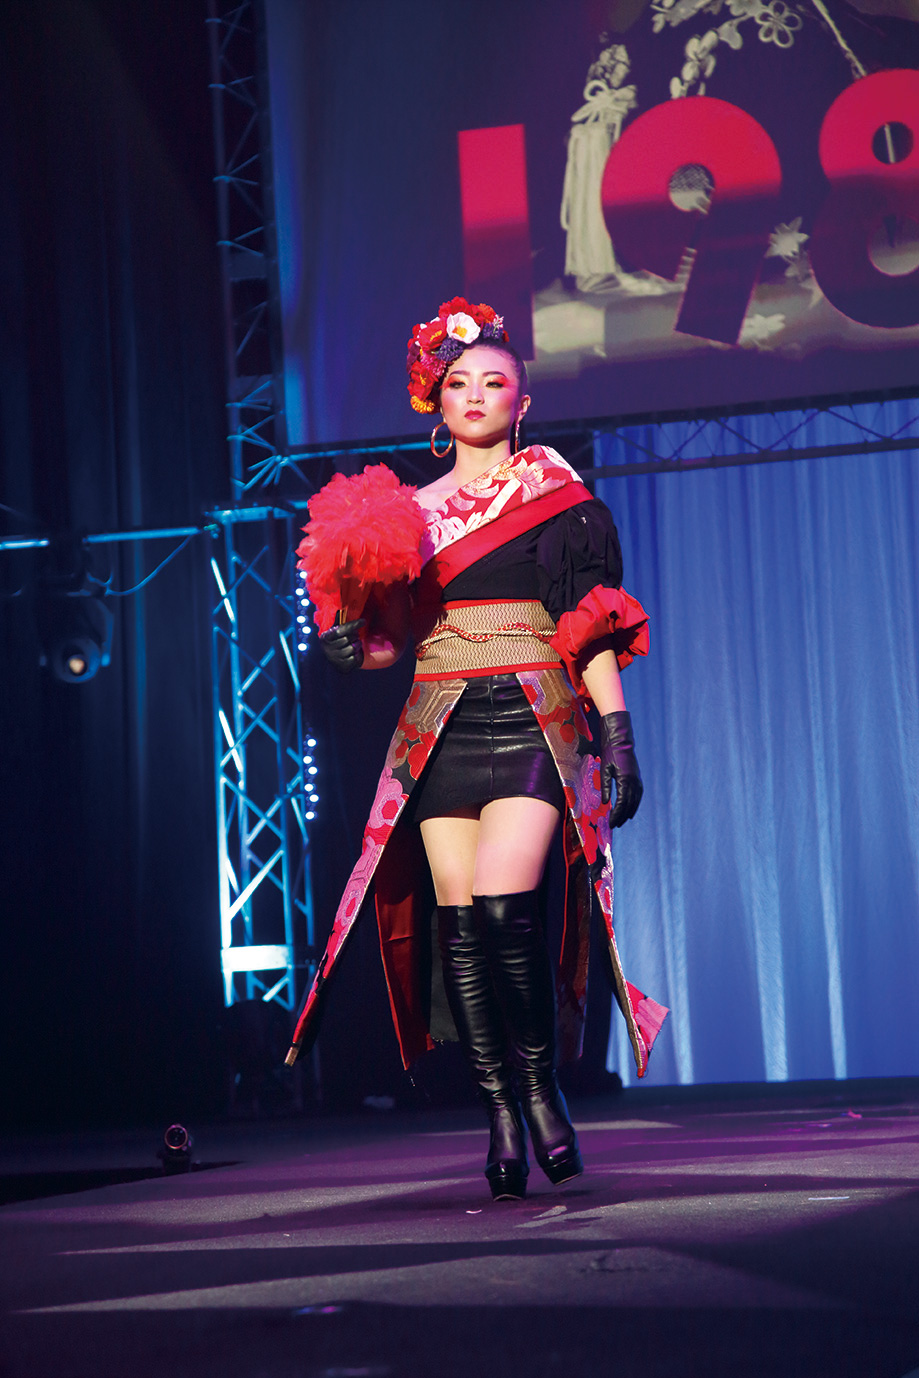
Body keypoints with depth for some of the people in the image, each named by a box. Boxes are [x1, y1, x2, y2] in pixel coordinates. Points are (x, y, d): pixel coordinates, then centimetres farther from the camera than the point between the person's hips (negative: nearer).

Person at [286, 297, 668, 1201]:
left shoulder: (554, 491, 7)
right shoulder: (411, 509, 16)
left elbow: (590, 623, 3)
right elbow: (396, 634, 15)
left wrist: (618, 735, -4)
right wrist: (353, 645, -8)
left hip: (534, 721, -3)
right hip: (442, 730, 4)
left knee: (505, 906, -20)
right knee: (459, 919, -3)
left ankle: (542, 1085, -1)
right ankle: (501, 1114, 6)